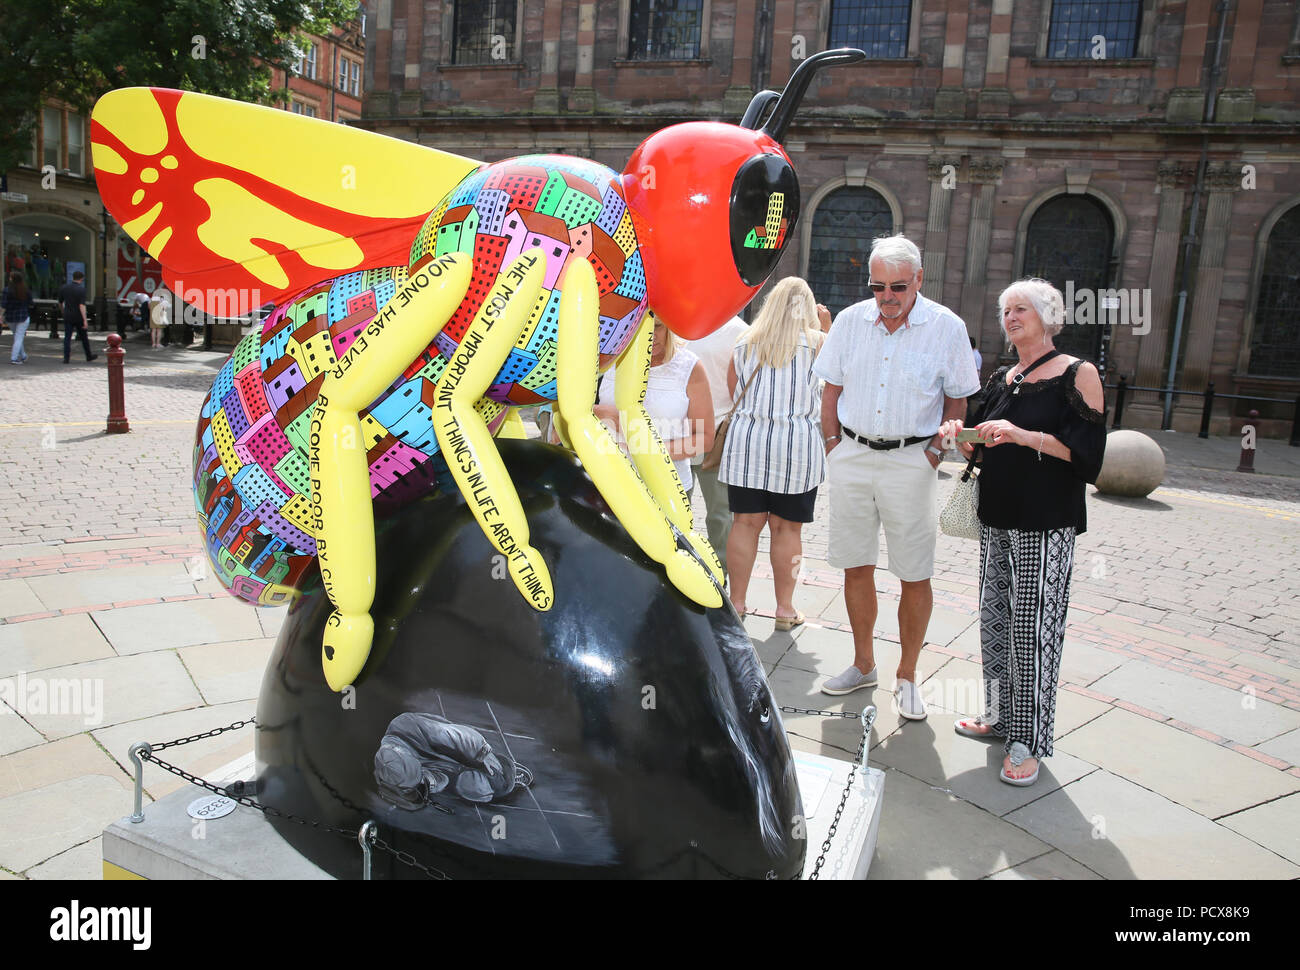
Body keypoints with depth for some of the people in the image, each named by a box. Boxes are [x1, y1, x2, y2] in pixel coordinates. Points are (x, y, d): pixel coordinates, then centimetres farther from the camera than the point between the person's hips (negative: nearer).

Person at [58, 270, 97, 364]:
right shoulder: (81, 289, -11)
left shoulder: (63, 288, 3)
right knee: (83, 337, 11)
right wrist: (85, 320, -21)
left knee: (67, 337, 2)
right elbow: (82, 305, -19)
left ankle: (66, 357, -7)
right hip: (78, 317, -3)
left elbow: (60, 303, 13)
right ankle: (89, 356, 23)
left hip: (67, 317, 3)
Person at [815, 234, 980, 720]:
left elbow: (957, 402, 3)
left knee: (915, 576, 1)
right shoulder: (850, 321, 4)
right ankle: (863, 665, 25)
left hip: (910, 460, -3)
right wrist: (834, 448, 5)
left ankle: (906, 676, 16)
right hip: (851, 456, 3)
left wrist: (934, 454, -6)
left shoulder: (946, 327, -4)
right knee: (856, 567, 9)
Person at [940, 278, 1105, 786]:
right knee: (995, 619, 10)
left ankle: (1027, 741, 1)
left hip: (1046, 525, -6)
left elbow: (1087, 450, -12)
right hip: (996, 517, 6)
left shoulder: (1078, 374, -2)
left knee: (1033, 627, -7)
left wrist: (1023, 435, -22)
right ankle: (1000, 715, 24)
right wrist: (960, 436, -1)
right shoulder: (1001, 379, 16)